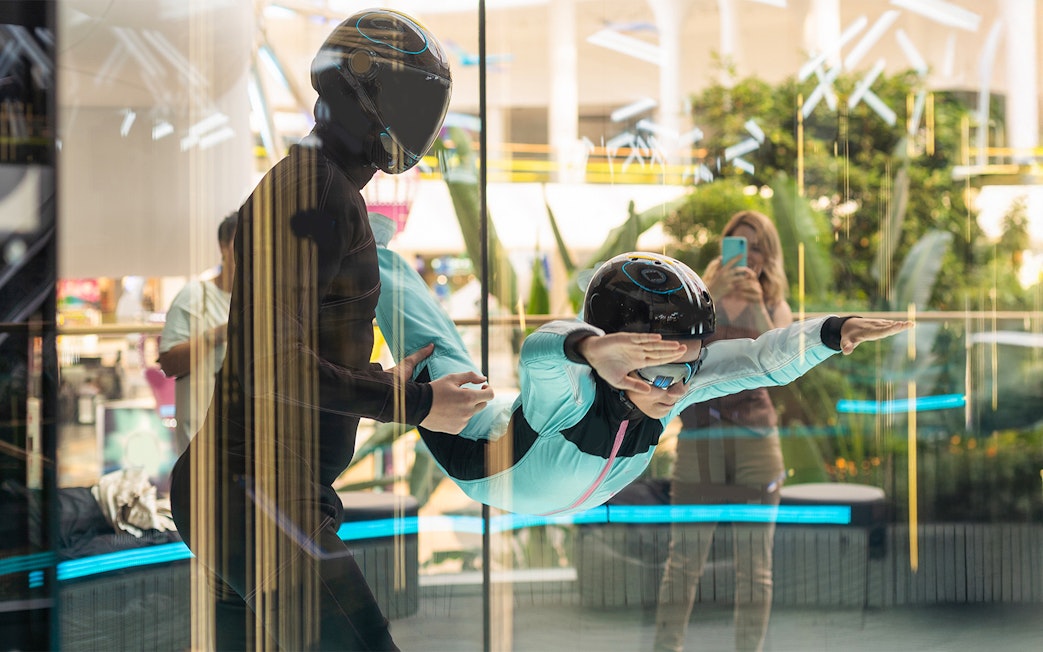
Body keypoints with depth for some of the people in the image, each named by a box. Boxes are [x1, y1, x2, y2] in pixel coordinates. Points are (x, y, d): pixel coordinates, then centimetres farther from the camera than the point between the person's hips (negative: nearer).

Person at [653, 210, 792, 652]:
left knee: (754, 564, 2)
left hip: (755, 441, 1)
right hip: (698, 441, -1)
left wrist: (757, 306, -17)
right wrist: (713, 295, -21)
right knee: (685, 559, -5)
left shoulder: (775, 308, 12)